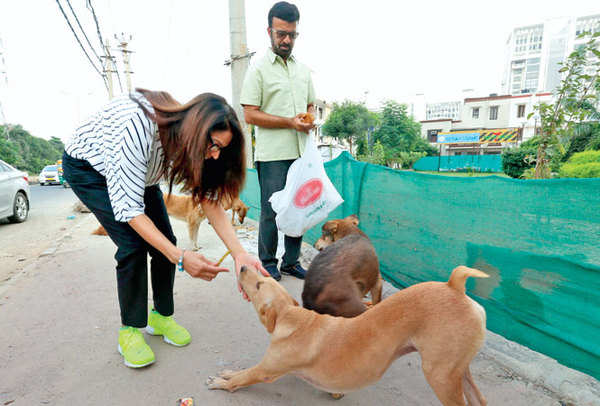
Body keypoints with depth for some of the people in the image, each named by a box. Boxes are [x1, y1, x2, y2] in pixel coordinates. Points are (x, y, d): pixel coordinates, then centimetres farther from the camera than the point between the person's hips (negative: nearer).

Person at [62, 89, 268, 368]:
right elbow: (128, 207, -37)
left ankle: (161, 316, 11)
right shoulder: (140, 128, -41)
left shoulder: (189, 139, -21)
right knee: (133, 243, -20)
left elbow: (209, 199, -21)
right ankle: (130, 330, -1)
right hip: (87, 167, -5)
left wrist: (239, 254, -33)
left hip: (138, 172, 6)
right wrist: (180, 258, -44)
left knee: (165, 241, -7)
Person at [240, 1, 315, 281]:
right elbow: (250, 114, -7)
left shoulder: (303, 70, 17)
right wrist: (290, 122, -13)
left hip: (301, 153, 6)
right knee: (271, 212, -2)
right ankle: (268, 265, 15)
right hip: (273, 155, -5)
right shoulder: (258, 70, 0)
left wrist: (309, 119, 0)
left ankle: (291, 262, 23)